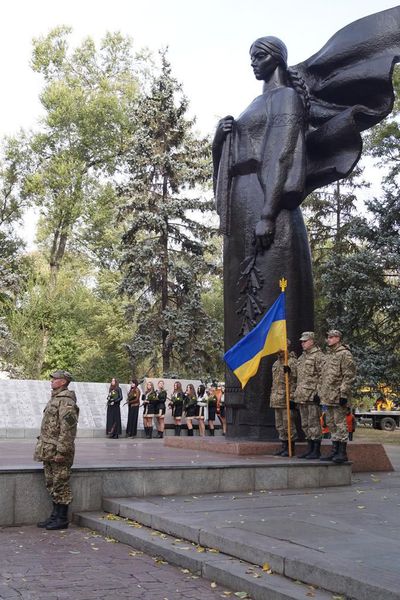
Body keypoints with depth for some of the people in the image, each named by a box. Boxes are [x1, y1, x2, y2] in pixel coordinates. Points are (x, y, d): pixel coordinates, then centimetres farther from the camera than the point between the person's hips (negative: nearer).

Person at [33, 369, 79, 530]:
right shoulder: (55, 398, 16)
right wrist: (44, 448, 21)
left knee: (60, 485, -1)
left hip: (57, 450, -10)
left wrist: (61, 451, -23)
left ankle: (62, 519, 7)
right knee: (52, 484, 15)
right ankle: (55, 515, 24)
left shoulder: (66, 401, -16)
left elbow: (67, 428, -21)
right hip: (48, 450, 10)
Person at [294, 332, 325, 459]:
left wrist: (318, 392, -19)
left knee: (314, 423, -6)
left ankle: (316, 450, -1)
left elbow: (322, 376, -13)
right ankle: (310, 448, 19)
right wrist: (297, 394, 20)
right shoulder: (301, 357, 19)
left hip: (312, 396, -9)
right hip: (302, 396, 9)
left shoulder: (318, 356, -8)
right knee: (305, 424, 12)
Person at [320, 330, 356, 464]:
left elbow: (349, 376, -15)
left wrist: (344, 394, -19)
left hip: (338, 397, -9)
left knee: (340, 423, -6)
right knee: (331, 424, 12)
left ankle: (342, 453, -2)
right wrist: (321, 392, 20)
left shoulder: (345, 354, -10)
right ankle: (335, 451, 19)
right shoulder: (329, 355, 19)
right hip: (328, 396, 9)